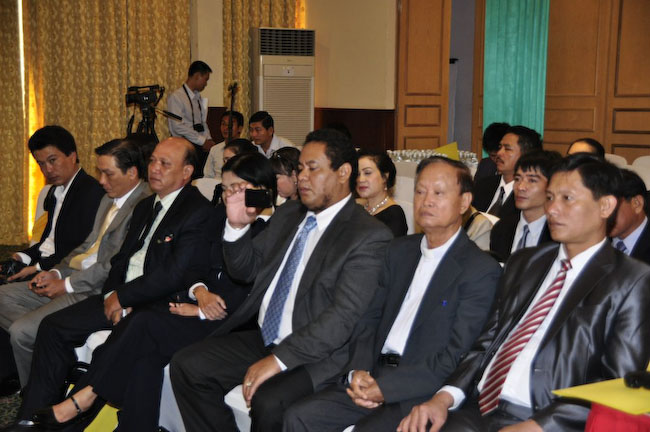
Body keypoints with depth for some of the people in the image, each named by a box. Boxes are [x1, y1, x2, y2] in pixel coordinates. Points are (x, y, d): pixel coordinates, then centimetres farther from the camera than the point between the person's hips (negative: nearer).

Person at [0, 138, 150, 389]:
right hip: (73, 275, 11)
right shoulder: (109, 199, 16)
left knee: (21, 331, -17)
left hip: (97, 289, -11)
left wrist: (67, 284, -13)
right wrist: (56, 272, 3)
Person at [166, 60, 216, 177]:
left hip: (201, 146, 6)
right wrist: (203, 141, -13)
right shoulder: (176, 97, -7)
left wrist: (208, 140, 1)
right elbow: (178, 126, -15)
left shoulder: (198, 97, 15)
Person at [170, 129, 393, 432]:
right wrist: (237, 225, -2)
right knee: (186, 365, -6)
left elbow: (343, 317, -21)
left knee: (268, 402, -32)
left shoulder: (369, 236, -13)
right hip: (262, 339, 8)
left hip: (316, 354, -7)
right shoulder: (287, 214, 12)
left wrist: (279, 359, -25)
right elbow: (246, 270, 18)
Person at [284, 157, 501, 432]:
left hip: (423, 392, -6)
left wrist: (385, 387, -17)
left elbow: (457, 356, -13)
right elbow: (372, 317, 14)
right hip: (373, 376, 6)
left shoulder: (481, 271, -8)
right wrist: (358, 370, -5)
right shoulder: (399, 251, 14)